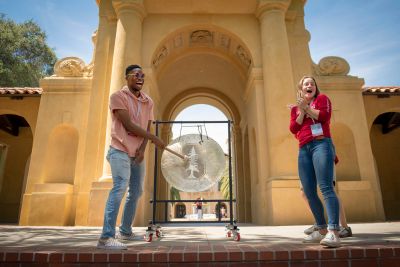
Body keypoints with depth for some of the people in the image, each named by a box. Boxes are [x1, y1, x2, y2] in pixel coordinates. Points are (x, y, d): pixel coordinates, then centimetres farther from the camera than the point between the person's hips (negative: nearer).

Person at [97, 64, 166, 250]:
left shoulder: (148, 101, 11)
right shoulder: (118, 97, -7)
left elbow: (147, 128, 7)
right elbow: (128, 125, -16)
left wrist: (142, 148, -10)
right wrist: (154, 139, -13)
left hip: (138, 153, 7)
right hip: (120, 150, -7)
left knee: (136, 192, 9)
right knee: (121, 187, -20)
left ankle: (125, 231, 23)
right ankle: (106, 237, -17)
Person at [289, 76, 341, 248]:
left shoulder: (321, 98, 12)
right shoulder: (295, 108, 22)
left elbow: (324, 116, -8)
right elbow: (293, 129, 7)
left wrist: (306, 107, -2)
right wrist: (301, 111, -1)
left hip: (321, 144, -5)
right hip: (303, 150, 5)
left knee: (325, 187, -20)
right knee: (309, 193, 2)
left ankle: (333, 232, -25)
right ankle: (322, 231, 11)